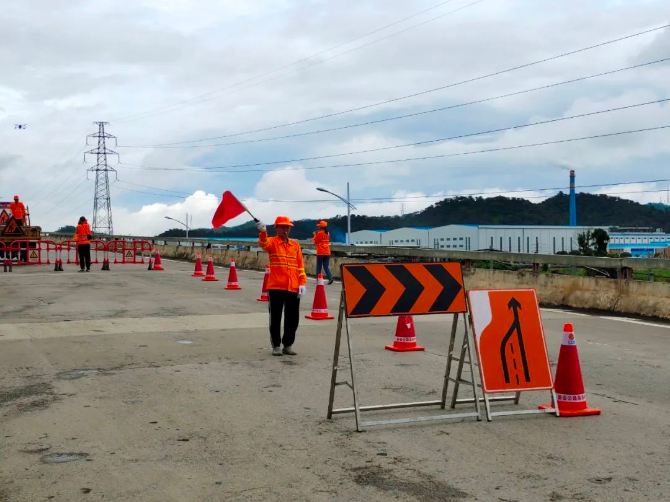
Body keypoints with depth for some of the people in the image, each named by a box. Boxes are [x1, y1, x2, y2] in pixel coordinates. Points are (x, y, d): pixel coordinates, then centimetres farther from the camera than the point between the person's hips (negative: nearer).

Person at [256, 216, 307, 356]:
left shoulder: (295, 244, 12)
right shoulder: (272, 242, 1)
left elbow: (301, 265, 10)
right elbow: (263, 244, -24)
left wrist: (302, 283, 0)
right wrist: (263, 232, -46)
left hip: (293, 288, 3)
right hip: (275, 287, -3)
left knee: (293, 318, 7)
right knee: (275, 318, 3)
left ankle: (288, 345, 20)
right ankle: (276, 346, 14)